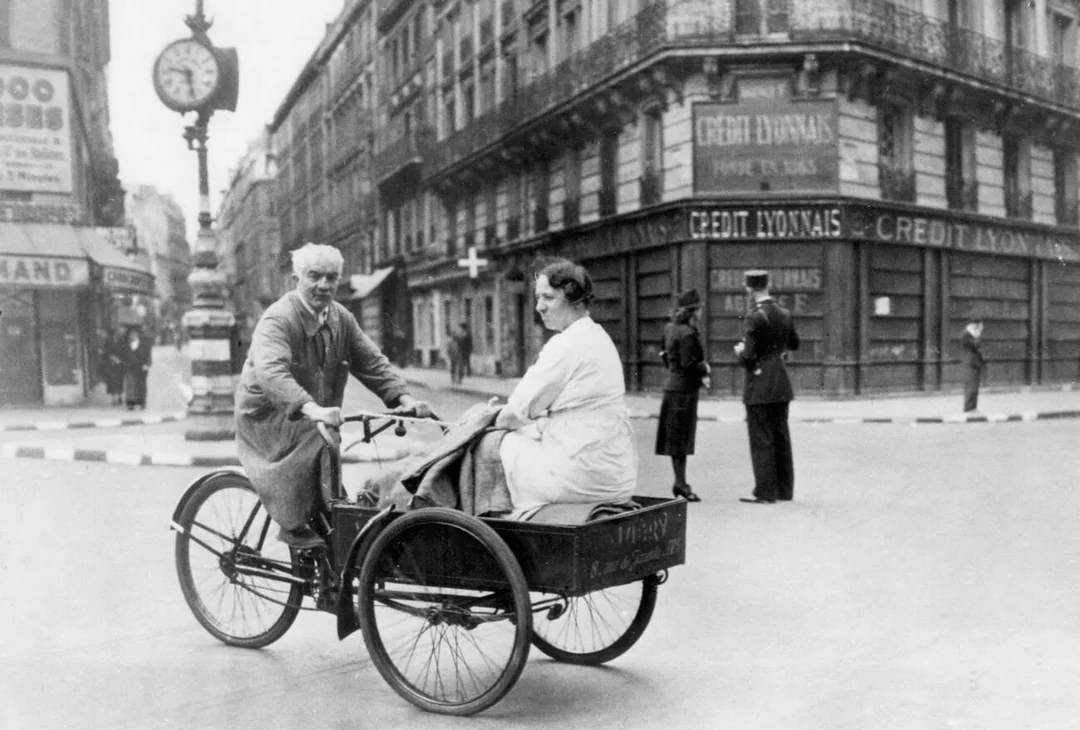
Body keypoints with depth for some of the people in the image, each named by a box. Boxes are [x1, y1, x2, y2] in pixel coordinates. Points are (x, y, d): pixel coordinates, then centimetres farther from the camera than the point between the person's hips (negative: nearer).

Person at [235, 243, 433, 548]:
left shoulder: (342, 319, 2)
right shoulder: (278, 319, -21)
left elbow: (372, 362, 0)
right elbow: (270, 372, -38)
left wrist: (404, 398, -17)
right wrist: (311, 408, -53)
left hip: (317, 415, 7)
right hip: (268, 416, -7)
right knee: (317, 439, -29)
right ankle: (293, 526, -18)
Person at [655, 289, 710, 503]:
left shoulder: (670, 328, 9)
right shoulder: (687, 333, -19)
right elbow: (688, 364, -23)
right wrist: (704, 369, -3)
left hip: (673, 385, 9)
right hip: (684, 389, -9)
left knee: (678, 437, 14)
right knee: (681, 437, -3)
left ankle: (680, 482, 22)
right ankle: (681, 484, 4)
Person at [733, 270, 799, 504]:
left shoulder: (754, 318, -17)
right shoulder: (784, 314, 5)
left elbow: (748, 357, -20)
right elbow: (794, 343, 20)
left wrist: (739, 351, 1)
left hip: (759, 387, -7)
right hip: (781, 383, 7)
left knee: (761, 439, -1)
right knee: (781, 436, 14)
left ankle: (765, 492, 3)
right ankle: (785, 489, 22)